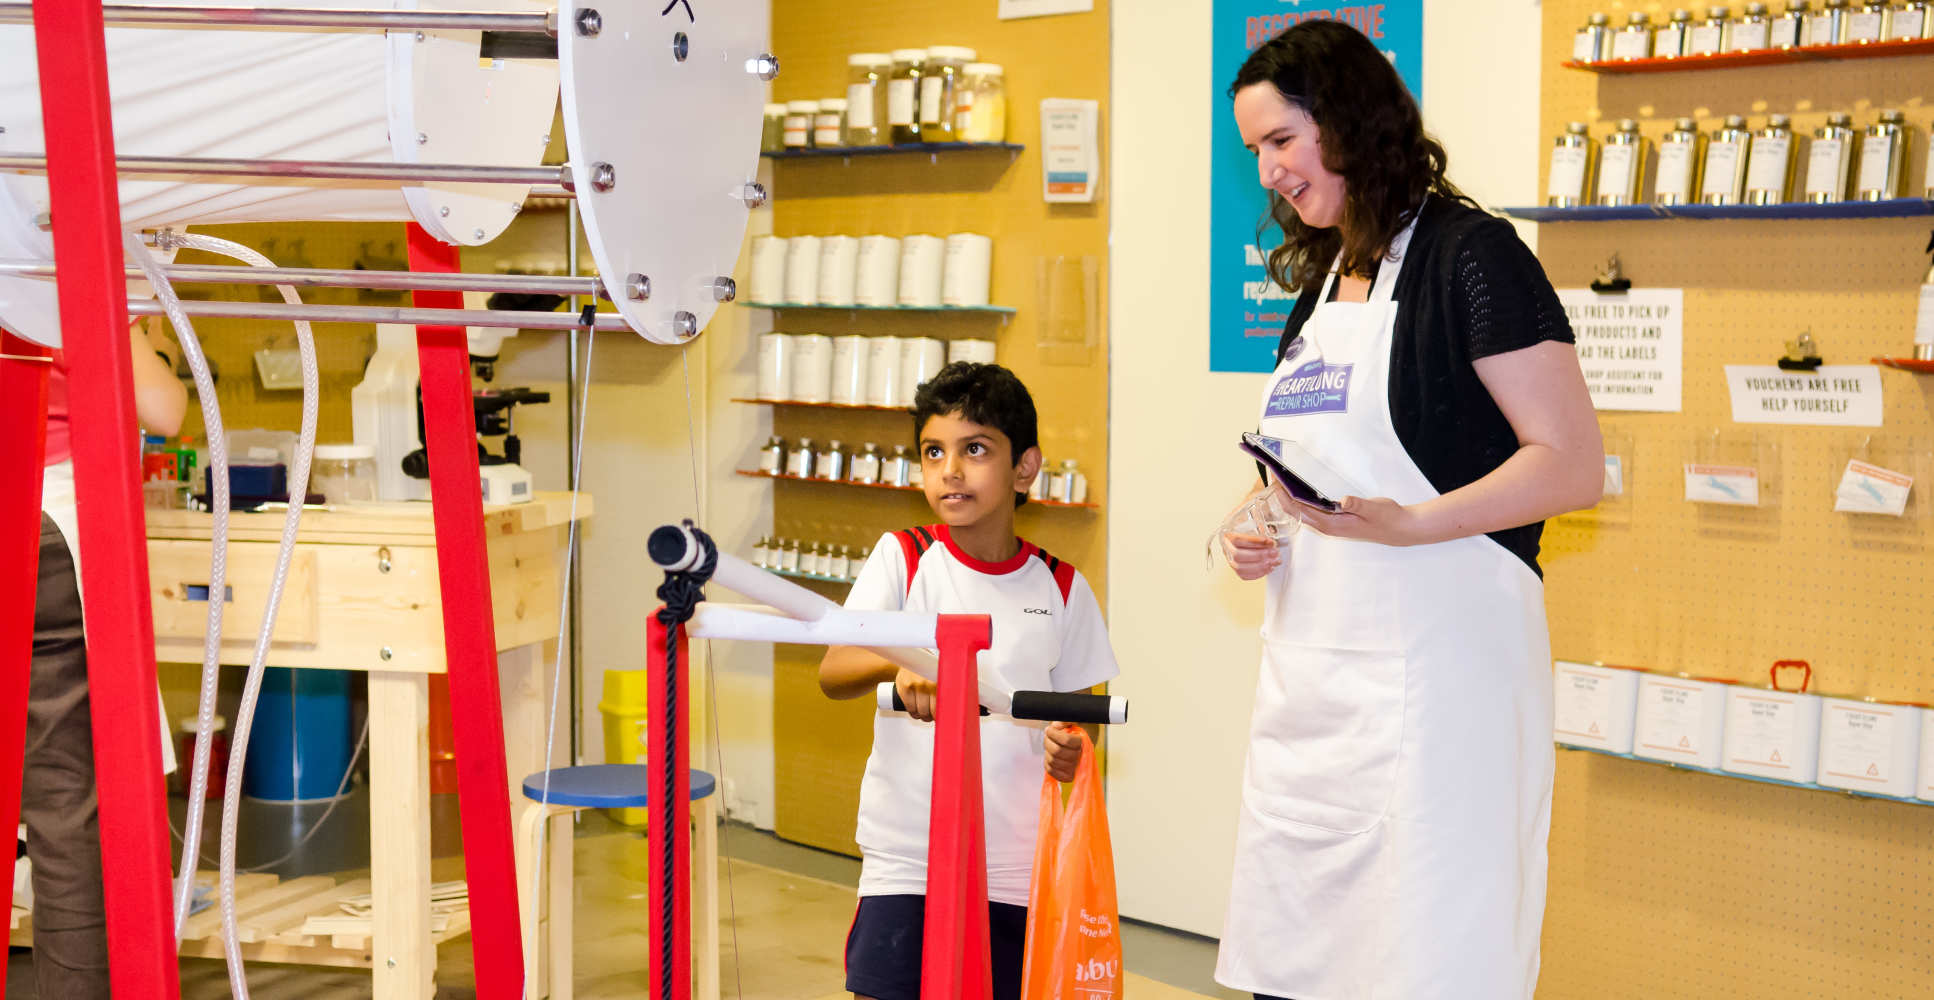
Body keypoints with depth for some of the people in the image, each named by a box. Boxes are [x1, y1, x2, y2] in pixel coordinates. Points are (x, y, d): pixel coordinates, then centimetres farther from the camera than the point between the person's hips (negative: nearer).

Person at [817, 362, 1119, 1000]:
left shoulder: (1059, 587, 4)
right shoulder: (903, 558, -1)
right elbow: (832, 673, -14)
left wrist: (1069, 748, -11)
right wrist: (900, 662, -35)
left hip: (1016, 868, 2)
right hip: (905, 859, -2)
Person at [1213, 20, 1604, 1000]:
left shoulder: (1470, 252, -7)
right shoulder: (1320, 280, 18)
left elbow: (1573, 465, -13)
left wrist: (1406, 524, -24)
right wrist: (1253, 530, 7)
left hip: (1434, 665, -8)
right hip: (1308, 666, 8)